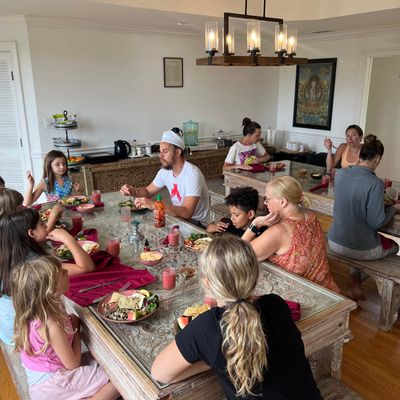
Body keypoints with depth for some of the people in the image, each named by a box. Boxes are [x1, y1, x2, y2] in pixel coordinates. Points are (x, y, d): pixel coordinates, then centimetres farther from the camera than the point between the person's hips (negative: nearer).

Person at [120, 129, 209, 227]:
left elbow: (186, 213, -35)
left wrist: (153, 204, -42)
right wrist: (133, 191, -11)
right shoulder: (165, 171, -2)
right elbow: (148, 192, 13)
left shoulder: (192, 174, -26)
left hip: (196, 222, -7)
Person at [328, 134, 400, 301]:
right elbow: (376, 223, -19)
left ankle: (354, 279, 25)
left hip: (334, 242, 5)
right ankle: (356, 280, 17)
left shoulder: (340, 174, -6)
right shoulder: (375, 183, -23)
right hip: (360, 249, -5)